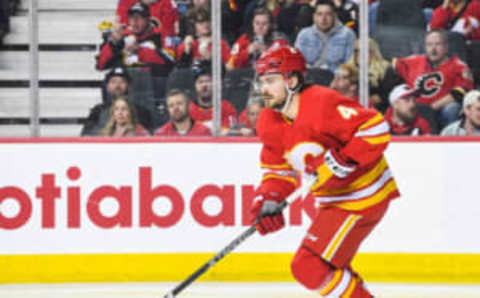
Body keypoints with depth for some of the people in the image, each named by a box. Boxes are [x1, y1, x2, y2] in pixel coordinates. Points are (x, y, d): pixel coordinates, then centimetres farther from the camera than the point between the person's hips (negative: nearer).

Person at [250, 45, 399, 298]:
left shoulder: (321, 104, -23)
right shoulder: (270, 123, 4)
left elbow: (375, 129, -26)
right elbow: (278, 169, 14)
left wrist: (341, 162, -30)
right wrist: (269, 199, -5)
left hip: (361, 198, -10)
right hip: (332, 201, 10)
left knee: (309, 267, -14)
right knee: (326, 267, 23)